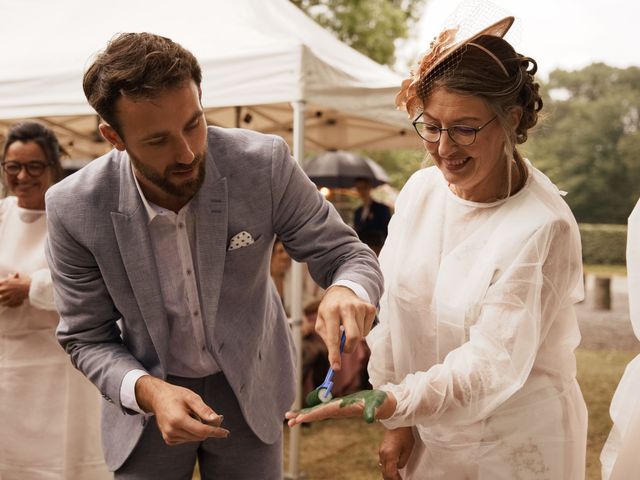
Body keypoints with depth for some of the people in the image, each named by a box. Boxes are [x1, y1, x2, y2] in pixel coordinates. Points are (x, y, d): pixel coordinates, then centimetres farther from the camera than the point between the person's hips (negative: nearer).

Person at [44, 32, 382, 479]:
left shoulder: (264, 163, -23)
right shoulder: (74, 209, -21)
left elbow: (348, 255, -14)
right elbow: (86, 338, -10)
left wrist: (349, 289, -38)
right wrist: (148, 391, -28)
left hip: (249, 386, 1)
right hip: (147, 395, -1)